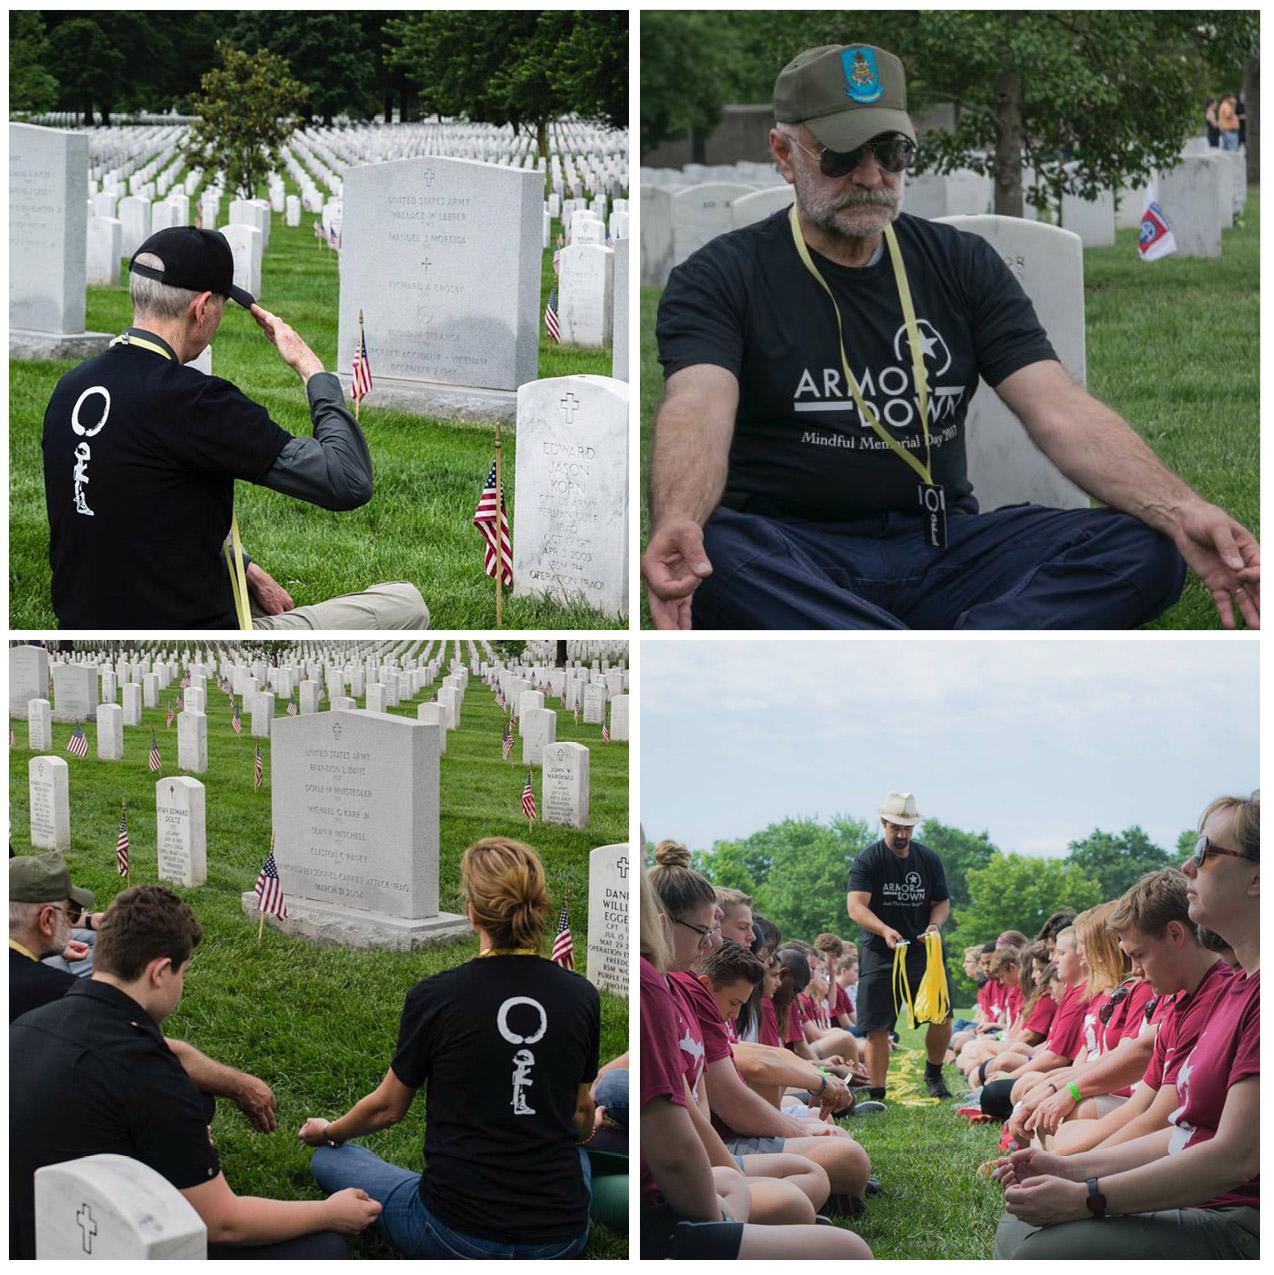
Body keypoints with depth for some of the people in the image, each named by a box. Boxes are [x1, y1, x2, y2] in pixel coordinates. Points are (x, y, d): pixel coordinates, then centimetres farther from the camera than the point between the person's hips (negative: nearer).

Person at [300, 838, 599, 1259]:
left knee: (329, 1160, 24)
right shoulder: (581, 997, -1)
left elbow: (387, 1108, 7)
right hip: (560, 1241, 4)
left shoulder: (435, 998, -9)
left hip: (458, 1236, -3)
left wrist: (328, 1132, 30)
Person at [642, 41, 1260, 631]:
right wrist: (675, 523, -44)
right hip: (791, 552, -4)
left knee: (1144, 547, -21)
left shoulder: (963, 264, 13)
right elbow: (698, 411, -18)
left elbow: (1059, 410, 1)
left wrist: (1181, 513, -19)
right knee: (707, 554, -38)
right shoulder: (720, 276, 2)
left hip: (940, 546, 4)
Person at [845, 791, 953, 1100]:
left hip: (923, 951, 3)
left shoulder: (929, 860, 8)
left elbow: (942, 901, 14)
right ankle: (877, 1095, 4)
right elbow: (855, 906, -17)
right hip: (880, 955, -3)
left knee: (942, 1018, -6)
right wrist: (884, 930, -34)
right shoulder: (869, 860, -6)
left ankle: (933, 1073, 20)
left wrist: (935, 925, -10)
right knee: (877, 1028, -5)